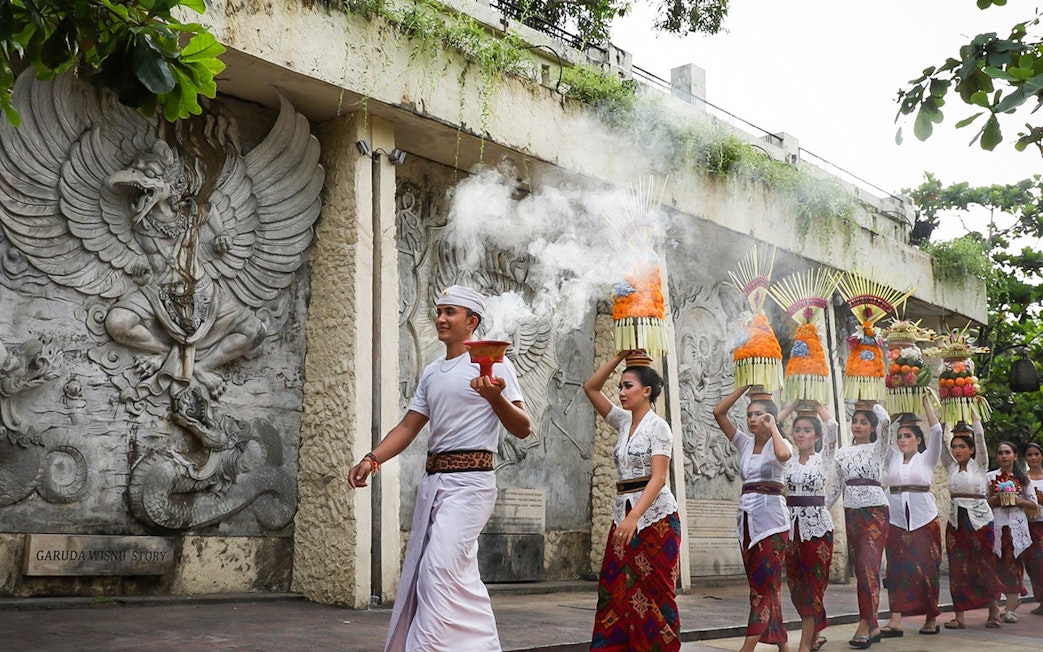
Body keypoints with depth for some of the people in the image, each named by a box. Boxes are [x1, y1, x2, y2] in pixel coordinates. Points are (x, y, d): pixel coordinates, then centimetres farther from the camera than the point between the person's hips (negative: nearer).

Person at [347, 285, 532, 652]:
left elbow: (523, 430, -9)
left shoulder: (492, 363, -4)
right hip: (433, 480, 8)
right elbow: (409, 426, 18)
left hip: (469, 481, -8)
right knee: (418, 571, 11)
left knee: (441, 570, -18)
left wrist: (496, 398, -28)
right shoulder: (431, 372, 18)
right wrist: (372, 459, 3)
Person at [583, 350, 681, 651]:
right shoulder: (624, 421, 11)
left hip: (655, 516, -6)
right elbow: (590, 388, 11)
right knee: (616, 592, 2)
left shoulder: (658, 426, -9)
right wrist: (620, 356, 3)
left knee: (653, 594, -1)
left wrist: (634, 517, -28)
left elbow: (658, 478, -18)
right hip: (624, 513, 7)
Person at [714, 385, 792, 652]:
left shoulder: (778, 443, -2)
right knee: (759, 582, 8)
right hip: (747, 517, 6)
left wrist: (773, 427, -13)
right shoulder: (745, 443, 13)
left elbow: (783, 454, -28)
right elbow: (719, 412, 6)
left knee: (764, 582, -8)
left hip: (771, 517, -6)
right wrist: (745, 387, 4)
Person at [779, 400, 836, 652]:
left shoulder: (824, 458, 1)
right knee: (795, 583, 8)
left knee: (812, 583, -3)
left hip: (817, 526, -4)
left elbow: (831, 426, -13)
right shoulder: (787, 460, 8)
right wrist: (791, 405, 6)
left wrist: (816, 403, 0)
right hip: (791, 525, 4)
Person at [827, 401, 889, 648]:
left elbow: (885, 420, -17)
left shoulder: (877, 448, 1)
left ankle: (865, 625, -16)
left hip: (874, 510, -5)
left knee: (869, 566, -14)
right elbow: (837, 486, 15)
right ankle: (873, 626, 12)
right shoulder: (843, 453, 13)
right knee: (860, 567, 6)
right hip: (851, 512, 5)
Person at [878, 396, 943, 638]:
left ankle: (931, 618, 12)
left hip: (924, 518, -2)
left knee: (926, 569, 0)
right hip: (897, 520, 2)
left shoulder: (927, 458, 4)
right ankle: (895, 621, -7)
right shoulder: (893, 458, 11)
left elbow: (936, 431, -8)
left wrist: (926, 402, -8)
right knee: (897, 570, -3)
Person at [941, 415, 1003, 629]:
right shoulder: (951, 466, 9)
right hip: (956, 521, 3)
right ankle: (959, 616, 0)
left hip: (980, 520, -3)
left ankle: (994, 610, 16)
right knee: (957, 567, -1)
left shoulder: (979, 465, 2)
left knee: (984, 565, 1)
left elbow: (980, 435, -6)